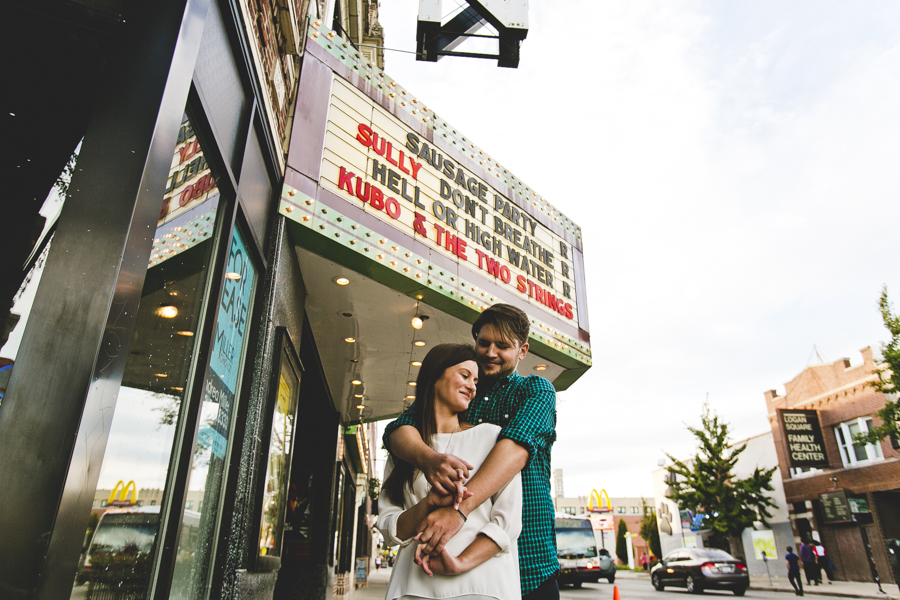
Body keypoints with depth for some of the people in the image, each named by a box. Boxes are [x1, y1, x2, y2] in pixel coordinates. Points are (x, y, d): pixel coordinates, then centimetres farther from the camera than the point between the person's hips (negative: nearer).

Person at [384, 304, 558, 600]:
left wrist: (460, 507, -31)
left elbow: (517, 445, -17)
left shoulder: (537, 389, 2)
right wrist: (426, 457, -29)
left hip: (526, 560, -2)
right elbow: (398, 429, -5)